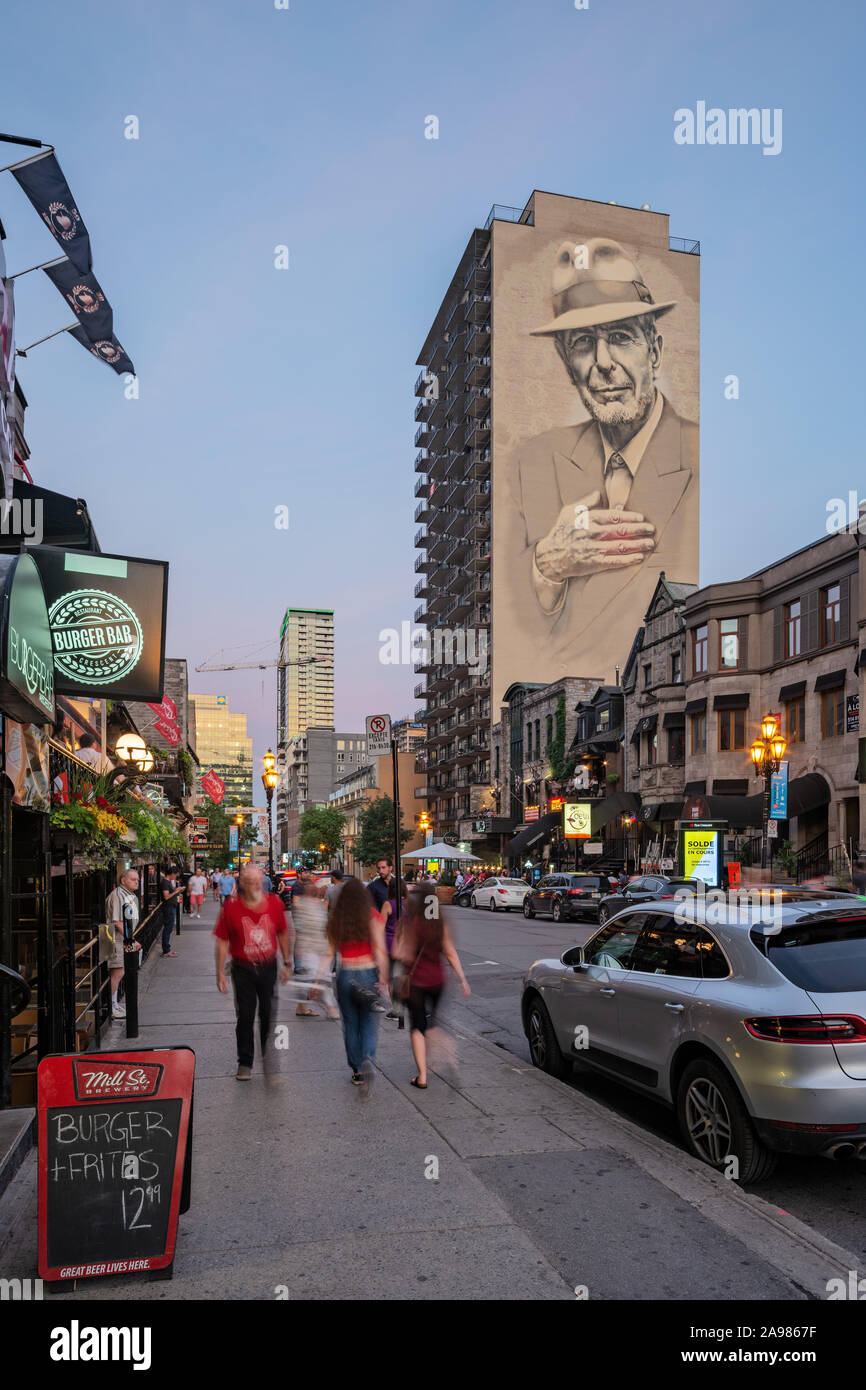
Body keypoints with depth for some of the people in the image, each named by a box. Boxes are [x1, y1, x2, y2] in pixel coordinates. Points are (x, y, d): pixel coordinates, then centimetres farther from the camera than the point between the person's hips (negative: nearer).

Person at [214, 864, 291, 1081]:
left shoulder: (274, 903, -3)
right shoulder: (231, 907, -9)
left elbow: (282, 933, 10)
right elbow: (222, 941, -3)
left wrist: (287, 963, 11)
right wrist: (220, 973, -4)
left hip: (268, 967, 1)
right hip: (243, 970, -1)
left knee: (269, 1016, 3)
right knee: (245, 1017, 6)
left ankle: (270, 1062, 19)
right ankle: (245, 1063, 24)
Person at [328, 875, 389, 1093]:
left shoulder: (335, 920, 2)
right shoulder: (373, 916, -4)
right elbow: (380, 949, -10)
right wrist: (383, 979, -10)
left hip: (345, 975, 2)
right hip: (368, 973, -1)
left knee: (350, 1025, 14)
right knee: (369, 1022, 8)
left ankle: (357, 1071, 20)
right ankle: (368, 1061, -16)